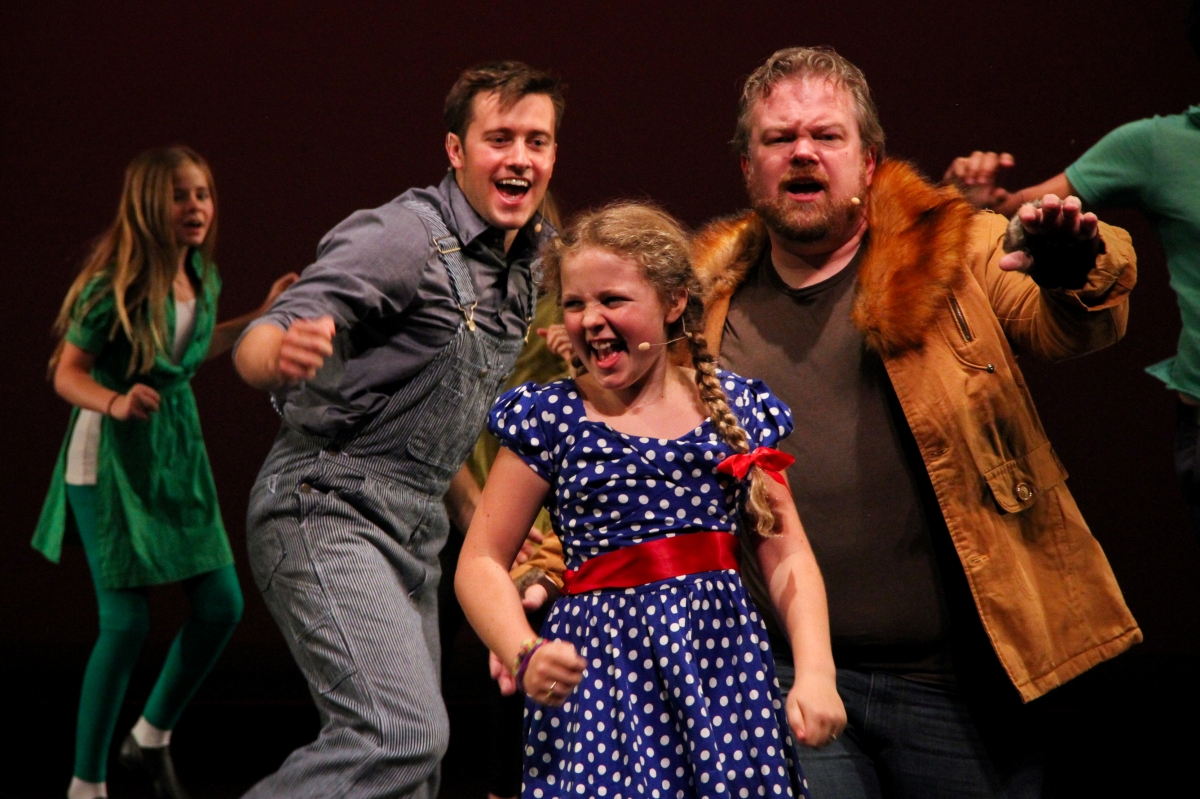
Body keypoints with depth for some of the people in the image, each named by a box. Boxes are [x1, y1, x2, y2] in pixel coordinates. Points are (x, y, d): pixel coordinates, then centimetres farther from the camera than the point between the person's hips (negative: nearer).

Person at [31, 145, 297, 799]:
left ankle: (151, 738, 27)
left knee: (222, 606, 6)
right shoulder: (114, 286, -18)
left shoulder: (203, 276, 4)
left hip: (178, 449, 7)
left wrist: (263, 318, 18)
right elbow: (67, 374, -16)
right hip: (111, 457, -7)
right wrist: (114, 402, -35)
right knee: (126, 624, -7)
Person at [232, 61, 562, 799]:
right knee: (404, 734, -25)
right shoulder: (405, 236, -13)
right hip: (330, 507, -9)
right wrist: (283, 355, -45)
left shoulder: (529, 259, 13)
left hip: (416, 529, 9)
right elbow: (256, 348, -24)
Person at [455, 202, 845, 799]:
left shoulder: (737, 408, 7)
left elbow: (787, 556, 7)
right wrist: (524, 656, -17)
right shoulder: (553, 419, 0)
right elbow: (480, 564, 0)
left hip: (725, 658, 2)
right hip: (603, 668, -2)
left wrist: (815, 674, -5)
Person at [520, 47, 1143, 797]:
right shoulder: (702, 306, 9)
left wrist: (1076, 270, -33)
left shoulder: (952, 252, 4)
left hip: (959, 683, -1)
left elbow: (1067, 326, -11)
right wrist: (544, 577, 1)